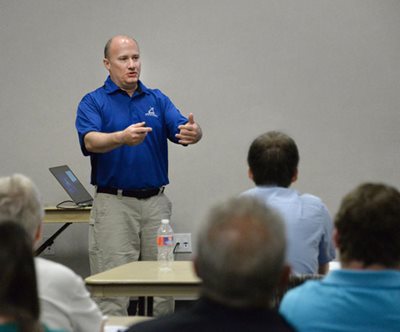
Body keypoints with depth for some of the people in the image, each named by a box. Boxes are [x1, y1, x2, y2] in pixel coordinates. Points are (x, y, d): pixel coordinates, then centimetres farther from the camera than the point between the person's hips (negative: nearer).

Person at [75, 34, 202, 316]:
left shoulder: (158, 100, 10)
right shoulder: (93, 102, -1)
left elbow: (182, 129, -6)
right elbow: (90, 141, -19)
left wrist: (193, 132, -30)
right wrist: (122, 138, -39)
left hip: (156, 203, 4)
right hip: (114, 204, -4)